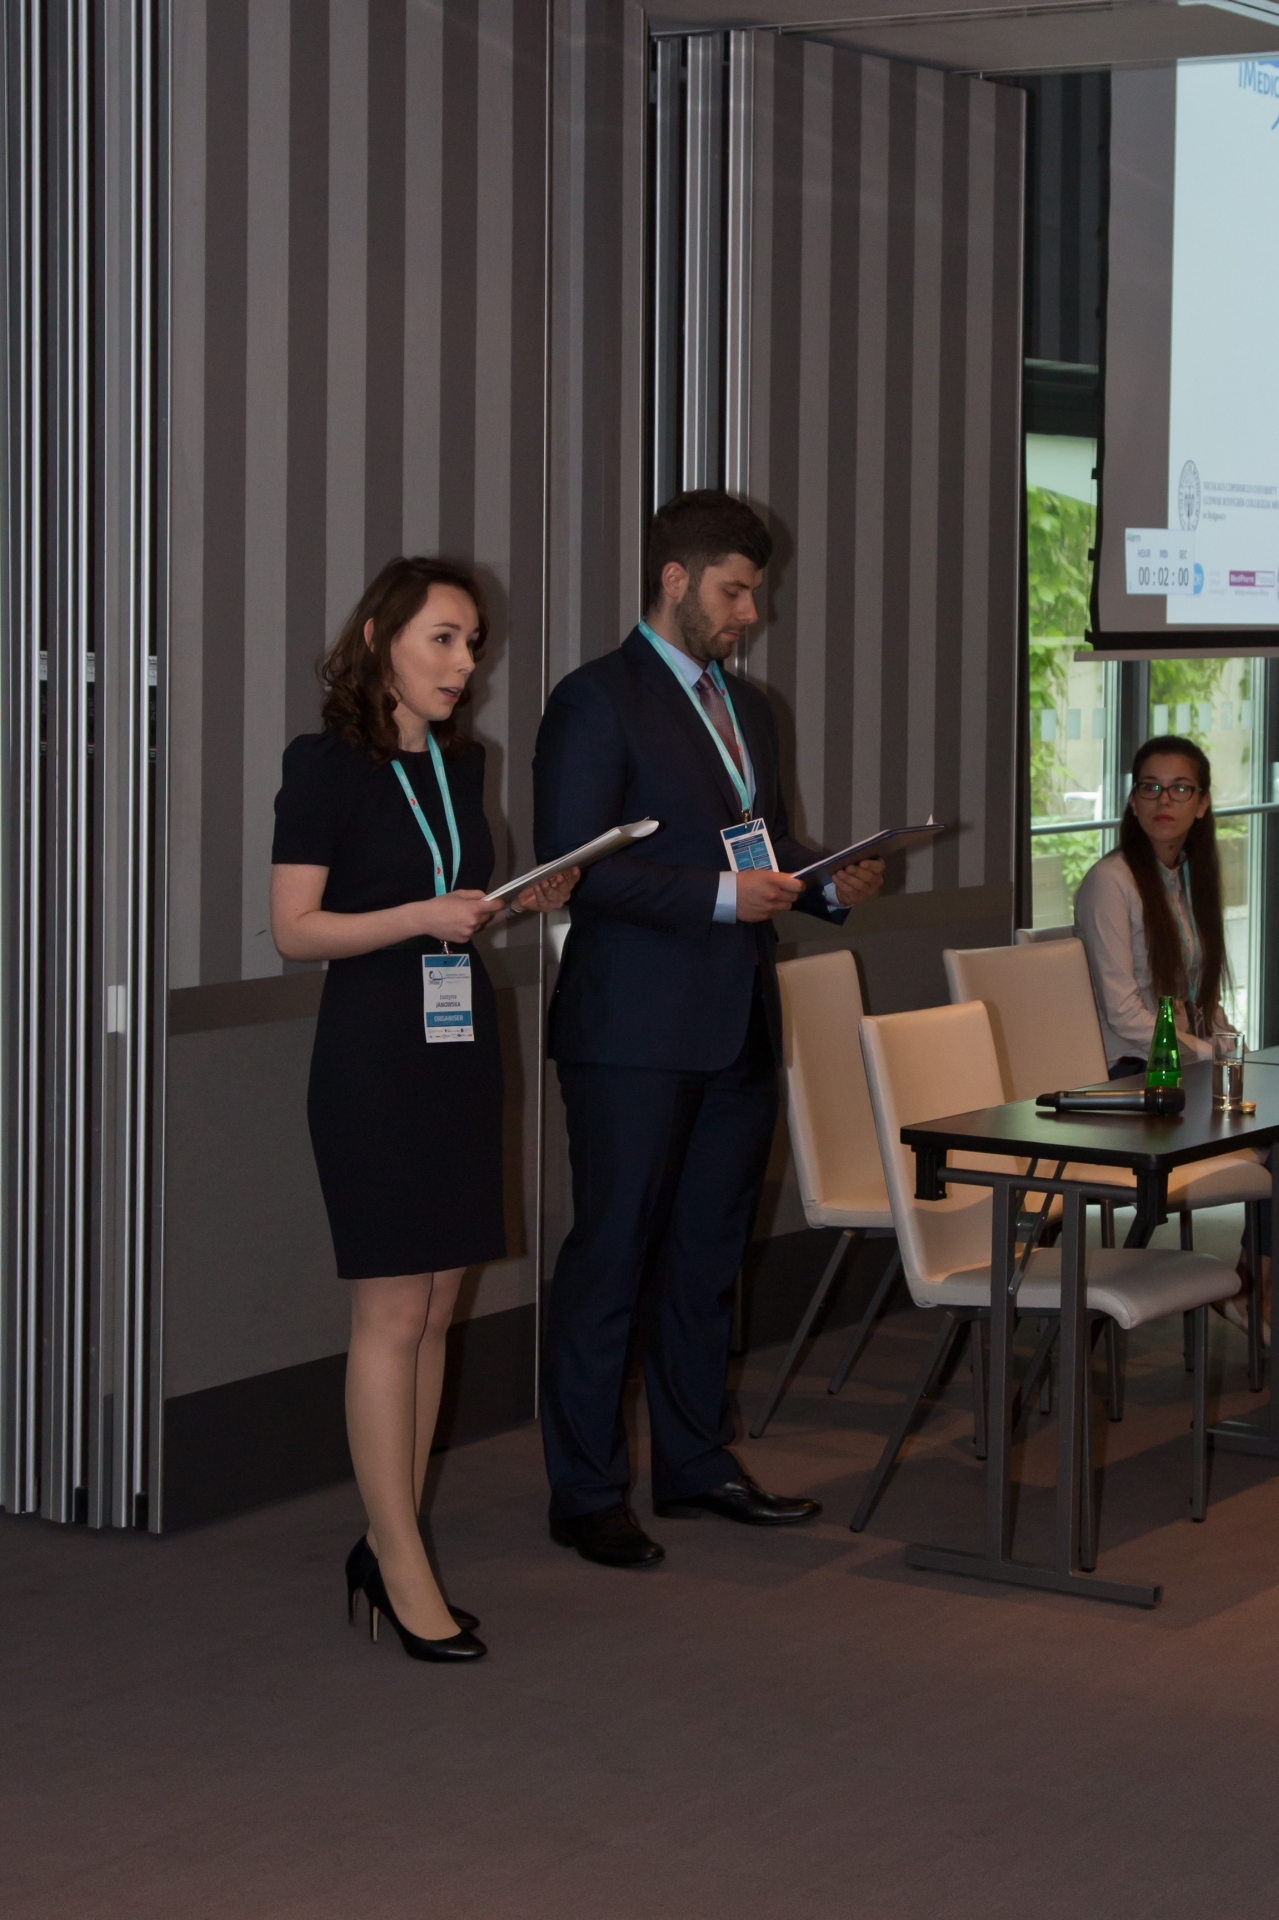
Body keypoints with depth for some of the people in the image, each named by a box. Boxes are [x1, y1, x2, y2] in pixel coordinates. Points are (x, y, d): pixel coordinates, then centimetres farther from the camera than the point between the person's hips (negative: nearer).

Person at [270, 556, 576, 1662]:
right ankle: (401, 1569, -1)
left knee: (436, 1311, 7)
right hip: (375, 1058, -7)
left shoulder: (461, 764, 12)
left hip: (462, 1046, 7)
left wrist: (525, 903, 6)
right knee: (394, 1313, -6)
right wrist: (420, 917, -21)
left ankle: (388, 1544, 15)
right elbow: (296, 929, -11)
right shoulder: (328, 765, -8)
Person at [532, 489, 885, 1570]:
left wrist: (829, 884, 2)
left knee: (708, 1253, 14)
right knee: (612, 1256, -2)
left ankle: (696, 1463, 25)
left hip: (738, 1028, 8)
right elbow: (573, 864, -16)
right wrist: (719, 896, -21)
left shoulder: (747, 707, 17)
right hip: (635, 1032, -8)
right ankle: (587, 1493, 5)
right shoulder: (598, 701, -8)